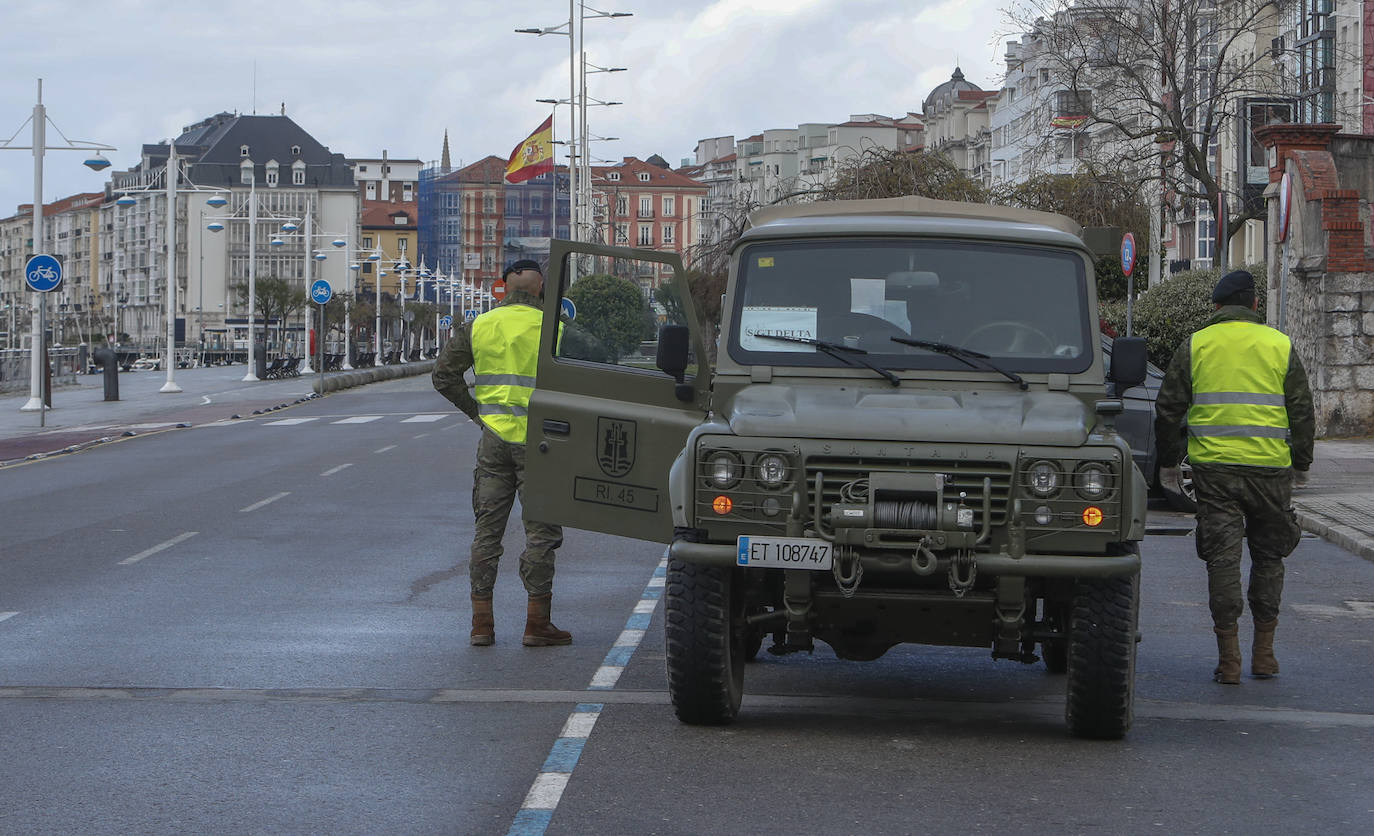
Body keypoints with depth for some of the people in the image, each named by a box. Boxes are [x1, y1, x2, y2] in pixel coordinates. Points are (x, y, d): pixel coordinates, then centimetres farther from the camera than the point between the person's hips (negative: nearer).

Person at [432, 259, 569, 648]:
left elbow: (444, 374, 7)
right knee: (541, 530, 2)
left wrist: (476, 411, 12)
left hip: (493, 439, 4)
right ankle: (537, 622, 0)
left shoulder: (480, 326, 5)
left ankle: (481, 622, 10)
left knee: (487, 529, 10)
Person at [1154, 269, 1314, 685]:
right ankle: (1264, 652, 16)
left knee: (1222, 558, 1)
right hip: (1270, 468, 0)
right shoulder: (1280, 346, 4)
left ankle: (1229, 659, -3)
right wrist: (1301, 464, 17)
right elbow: (1302, 411, 6)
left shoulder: (1194, 346, 5)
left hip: (1214, 467, 0)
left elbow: (1168, 409, 5)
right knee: (1268, 556, 14)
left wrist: (1168, 463, 16)